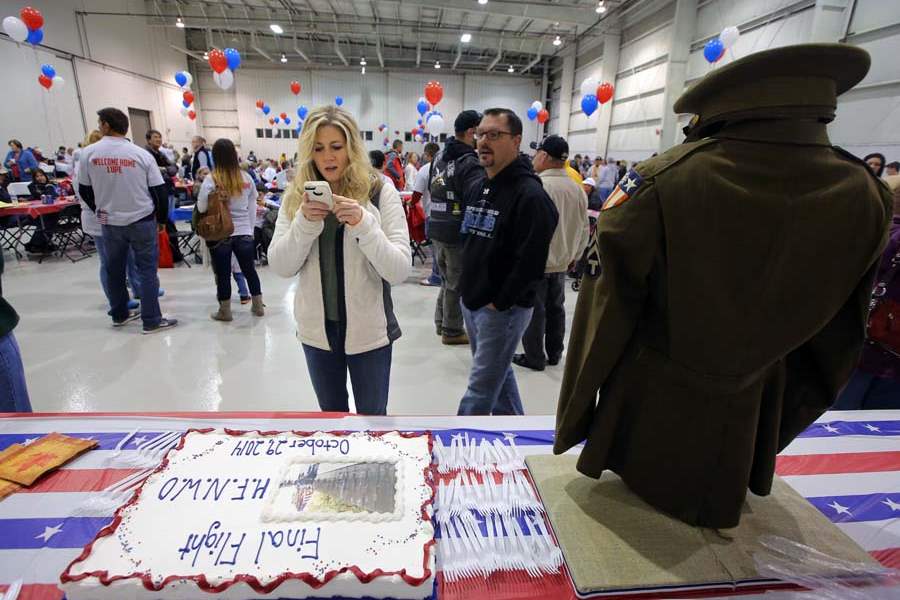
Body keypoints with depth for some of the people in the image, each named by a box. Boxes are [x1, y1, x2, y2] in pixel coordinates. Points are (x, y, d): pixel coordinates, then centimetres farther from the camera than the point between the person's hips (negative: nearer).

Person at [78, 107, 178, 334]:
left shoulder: (88, 153, -2)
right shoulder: (142, 154, -8)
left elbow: (84, 191, 6)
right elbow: (159, 190, -6)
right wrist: (162, 219, 8)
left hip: (109, 223, 3)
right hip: (142, 221, -2)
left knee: (114, 269, 15)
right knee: (147, 270, 1)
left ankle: (119, 315, 28)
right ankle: (152, 321, 1)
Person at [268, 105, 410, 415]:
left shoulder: (381, 191, -10)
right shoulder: (297, 195, 1)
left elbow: (399, 271, -16)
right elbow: (281, 267, -5)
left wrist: (363, 223, -29)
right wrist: (305, 221, -20)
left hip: (368, 328, -3)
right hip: (316, 328, 3)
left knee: (372, 415, 14)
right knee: (331, 413, 22)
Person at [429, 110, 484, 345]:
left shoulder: (439, 157, 11)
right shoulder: (470, 163, -16)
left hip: (436, 229, 8)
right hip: (458, 234, -8)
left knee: (447, 279, 21)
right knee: (457, 284, 5)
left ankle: (441, 322, 32)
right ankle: (452, 331, 17)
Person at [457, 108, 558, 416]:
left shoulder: (530, 195, -18)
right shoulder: (479, 188, 10)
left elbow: (531, 261, -23)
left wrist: (499, 303, -16)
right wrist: (468, 289, 13)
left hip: (503, 309, -9)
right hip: (471, 302, 9)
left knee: (481, 386, 2)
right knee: (499, 373, 22)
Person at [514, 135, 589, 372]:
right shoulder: (578, 190, 3)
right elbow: (584, 229, 9)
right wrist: (574, 256, 20)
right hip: (561, 263, 7)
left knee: (534, 311, 4)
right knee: (556, 308, 17)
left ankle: (534, 357, 14)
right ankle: (554, 354, 29)